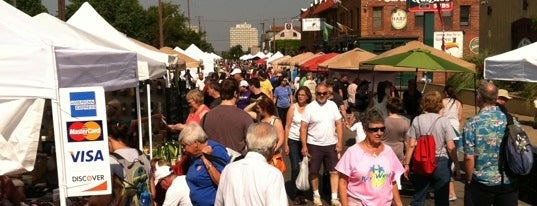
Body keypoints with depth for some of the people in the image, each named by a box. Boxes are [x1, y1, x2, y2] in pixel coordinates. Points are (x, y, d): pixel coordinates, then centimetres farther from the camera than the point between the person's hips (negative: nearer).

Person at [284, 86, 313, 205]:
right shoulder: (293, 107, -6)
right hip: (293, 140, -2)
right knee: (295, 167, -4)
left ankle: (302, 190, 28)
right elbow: (287, 126, -4)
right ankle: (296, 194, 12)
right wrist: (285, 144, -6)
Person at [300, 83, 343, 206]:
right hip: (314, 145, -2)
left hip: (331, 144, 2)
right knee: (314, 172, 9)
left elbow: (339, 124, 3)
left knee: (334, 171, 4)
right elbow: (303, 128, -7)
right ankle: (316, 195, 28)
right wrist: (304, 146, -10)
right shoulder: (310, 107, -7)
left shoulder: (332, 105, 1)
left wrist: (340, 142, -3)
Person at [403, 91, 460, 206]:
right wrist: (457, 166, 3)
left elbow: (411, 145, -3)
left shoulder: (417, 120, -2)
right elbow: (451, 147, -8)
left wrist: (407, 164, 4)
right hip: (441, 163, -2)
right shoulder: (444, 121, -6)